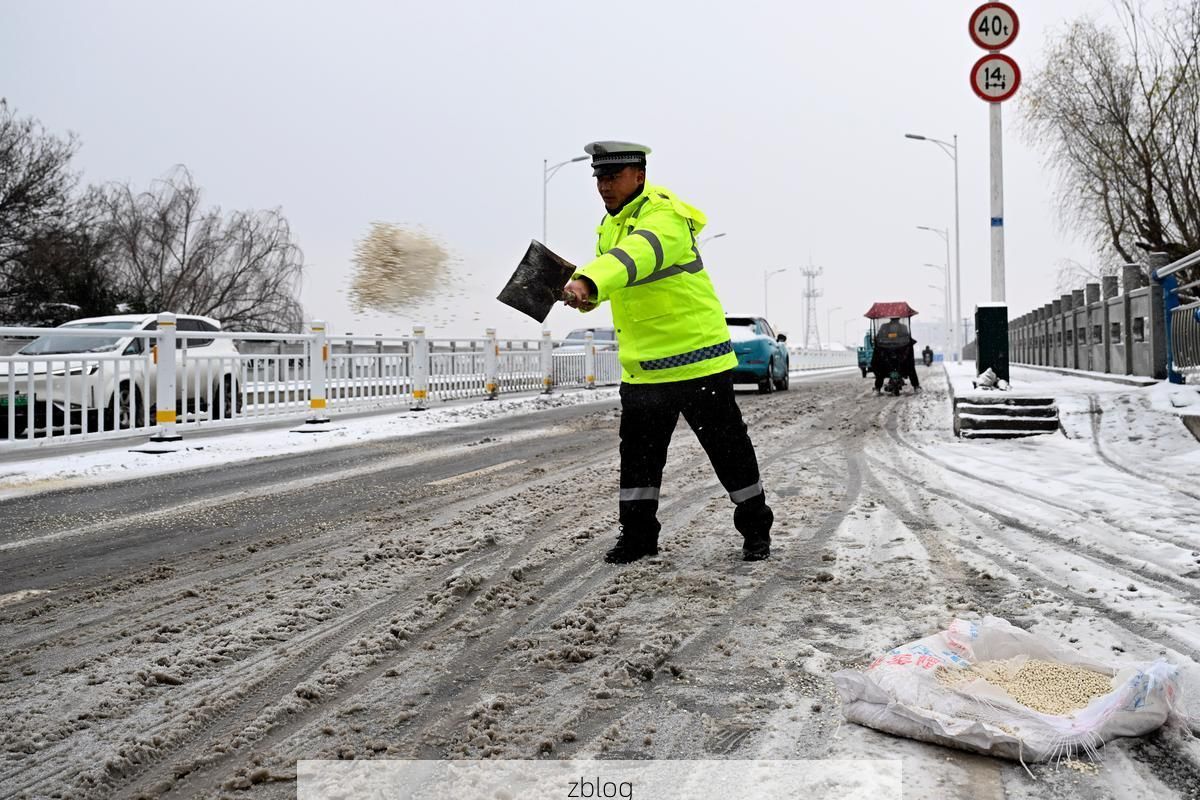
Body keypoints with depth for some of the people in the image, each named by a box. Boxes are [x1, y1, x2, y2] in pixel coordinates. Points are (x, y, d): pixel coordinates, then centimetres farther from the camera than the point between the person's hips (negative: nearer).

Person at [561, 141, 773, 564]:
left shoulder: (664, 217, -20)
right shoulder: (612, 222, 10)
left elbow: (634, 257, -41)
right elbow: (604, 262, 23)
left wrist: (588, 282, -59)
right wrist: (581, 286, -1)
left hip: (695, 358, -8)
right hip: (641, 367, 8)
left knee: (728, 448, 5)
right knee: (637, 454, 12)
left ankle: (756, 528, 22)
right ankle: (638, 534, 25)